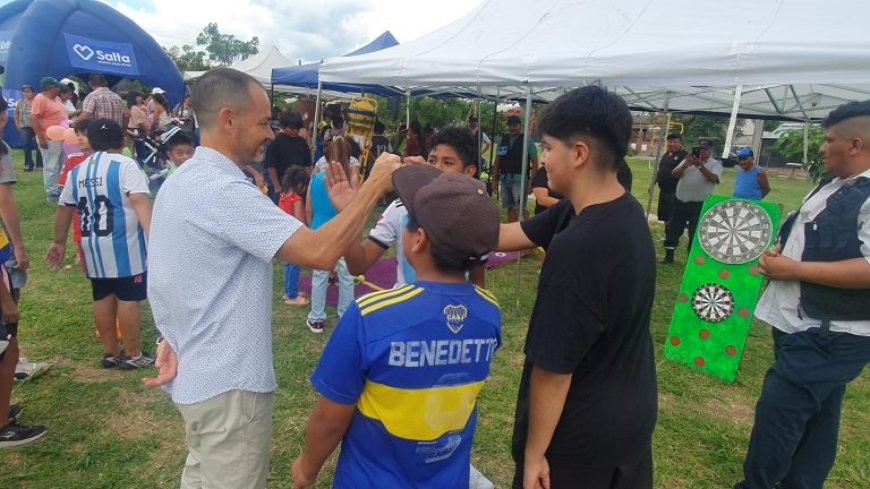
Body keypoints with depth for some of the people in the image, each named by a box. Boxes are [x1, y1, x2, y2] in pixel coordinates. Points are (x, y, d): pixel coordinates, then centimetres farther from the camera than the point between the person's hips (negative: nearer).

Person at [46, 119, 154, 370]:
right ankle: (133, 354, 7)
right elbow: (140, 201, -23)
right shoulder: (125, 165, -8)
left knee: (103, 298, 14)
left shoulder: (76, 172, 13)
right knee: (128, 298, 0)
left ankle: (111, 352, 24)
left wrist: (59, 242, 32)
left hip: (93, 247, 6)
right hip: (124, 245, -6)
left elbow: (64, 210, 20)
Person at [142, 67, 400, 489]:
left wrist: (175, 341, 11)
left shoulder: (180, 181, 8)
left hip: (195, 373, 10)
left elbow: (184, 280, 13)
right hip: (228, 382, -10)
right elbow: (320, 252, -32)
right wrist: (375, 184, -23)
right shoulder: (223, 190, -25)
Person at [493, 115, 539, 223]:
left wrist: (532, 182, -12)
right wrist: (494, 180, 8)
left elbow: (535, 163, -4)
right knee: (510, 208, 11)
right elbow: (497, 161, 13)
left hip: (520, 180, -5)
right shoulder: (503, 140, 10)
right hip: (505, 179, 5)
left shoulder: (527, 140, -2)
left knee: (521, 208, -9)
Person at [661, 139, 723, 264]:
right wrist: (685, 164, -17)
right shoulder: (687, 160, 10)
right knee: (673, 229, 8)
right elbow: (674, 174, -1)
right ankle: (669, 256, 21)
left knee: (695, 233, 4)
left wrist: (700, 165, -25)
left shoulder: (715, 164, 1)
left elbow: (713, 178, -18)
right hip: (680, 201, 3)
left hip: (699, 204, -3)